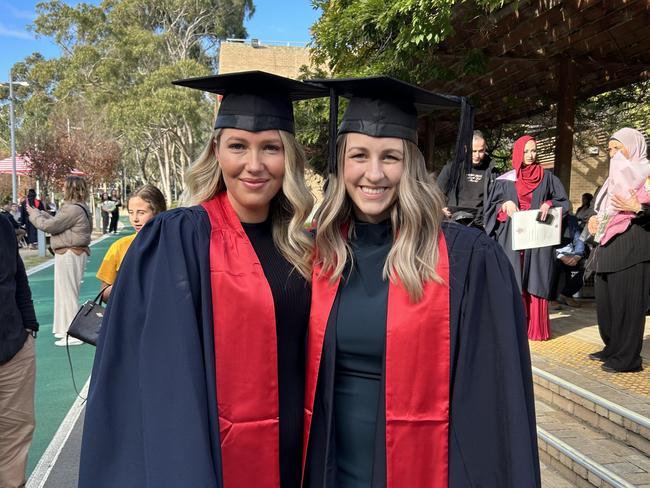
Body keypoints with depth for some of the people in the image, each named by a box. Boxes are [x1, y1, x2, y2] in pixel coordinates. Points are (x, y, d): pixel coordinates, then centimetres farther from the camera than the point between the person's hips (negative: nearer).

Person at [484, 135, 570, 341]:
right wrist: (505, 205, -12)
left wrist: (549, 204, -12)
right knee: (512, 282, -2)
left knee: (536, 282, 0)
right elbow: (492, 206, 7)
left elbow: (564, 202, 7)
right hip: (511, 239, 0)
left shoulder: (547, 178, 9)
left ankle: (537, 327, 6)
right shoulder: (505, 180, 7)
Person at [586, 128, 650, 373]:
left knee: (627, 301, -7)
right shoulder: (618, 175, 19)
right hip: (609, 245, 9)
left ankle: (628, 357, 0)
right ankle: (612, 349, 22)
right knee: (605, 299, 12)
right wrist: (597, 218, 10)